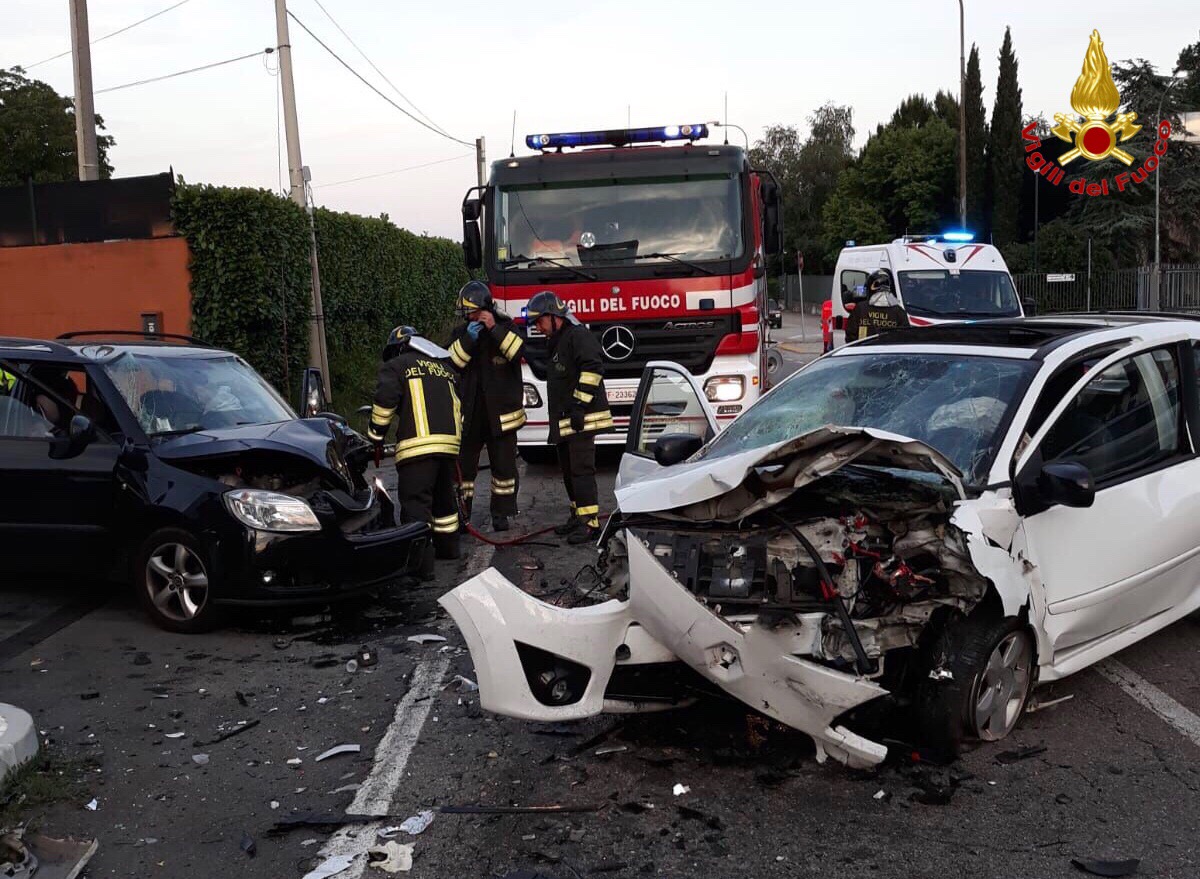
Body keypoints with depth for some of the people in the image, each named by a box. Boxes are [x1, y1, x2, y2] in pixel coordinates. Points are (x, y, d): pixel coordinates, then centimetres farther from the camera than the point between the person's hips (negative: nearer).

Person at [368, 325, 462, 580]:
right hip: (449, 443, 7)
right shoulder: (445, 367, 26)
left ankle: (423, 563, -15)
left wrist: (376, 435, 4)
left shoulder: (395, 366, 6)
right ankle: (448, 546, 35)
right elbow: (458, 406, 26)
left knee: (415, 501, -7)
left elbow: (385, 400, -7)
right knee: (444, 495, 23)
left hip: (417, 445, -7)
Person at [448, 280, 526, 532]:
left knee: (503, 464, 5)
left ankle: (501, 513, 16)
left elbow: (518, 350, -15)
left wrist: (495, 329, -23)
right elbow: (451, 362, -5)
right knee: (463, 464, 1)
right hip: (469, 412, 1)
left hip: (501, 411, -1)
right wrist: (468, 339, -18)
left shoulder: (505, 326, 3)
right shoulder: (460, 332, 8)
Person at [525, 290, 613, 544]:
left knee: (581, 469, -13)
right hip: (564, 422, 11)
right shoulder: (557, 343, 23)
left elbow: (592, 368, -21)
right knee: (569, 470, 14)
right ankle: (578, 516, 24)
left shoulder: (578, 335, -9)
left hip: (582, 419, -11)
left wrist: (580, 404, -24)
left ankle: (590, 523, -13)